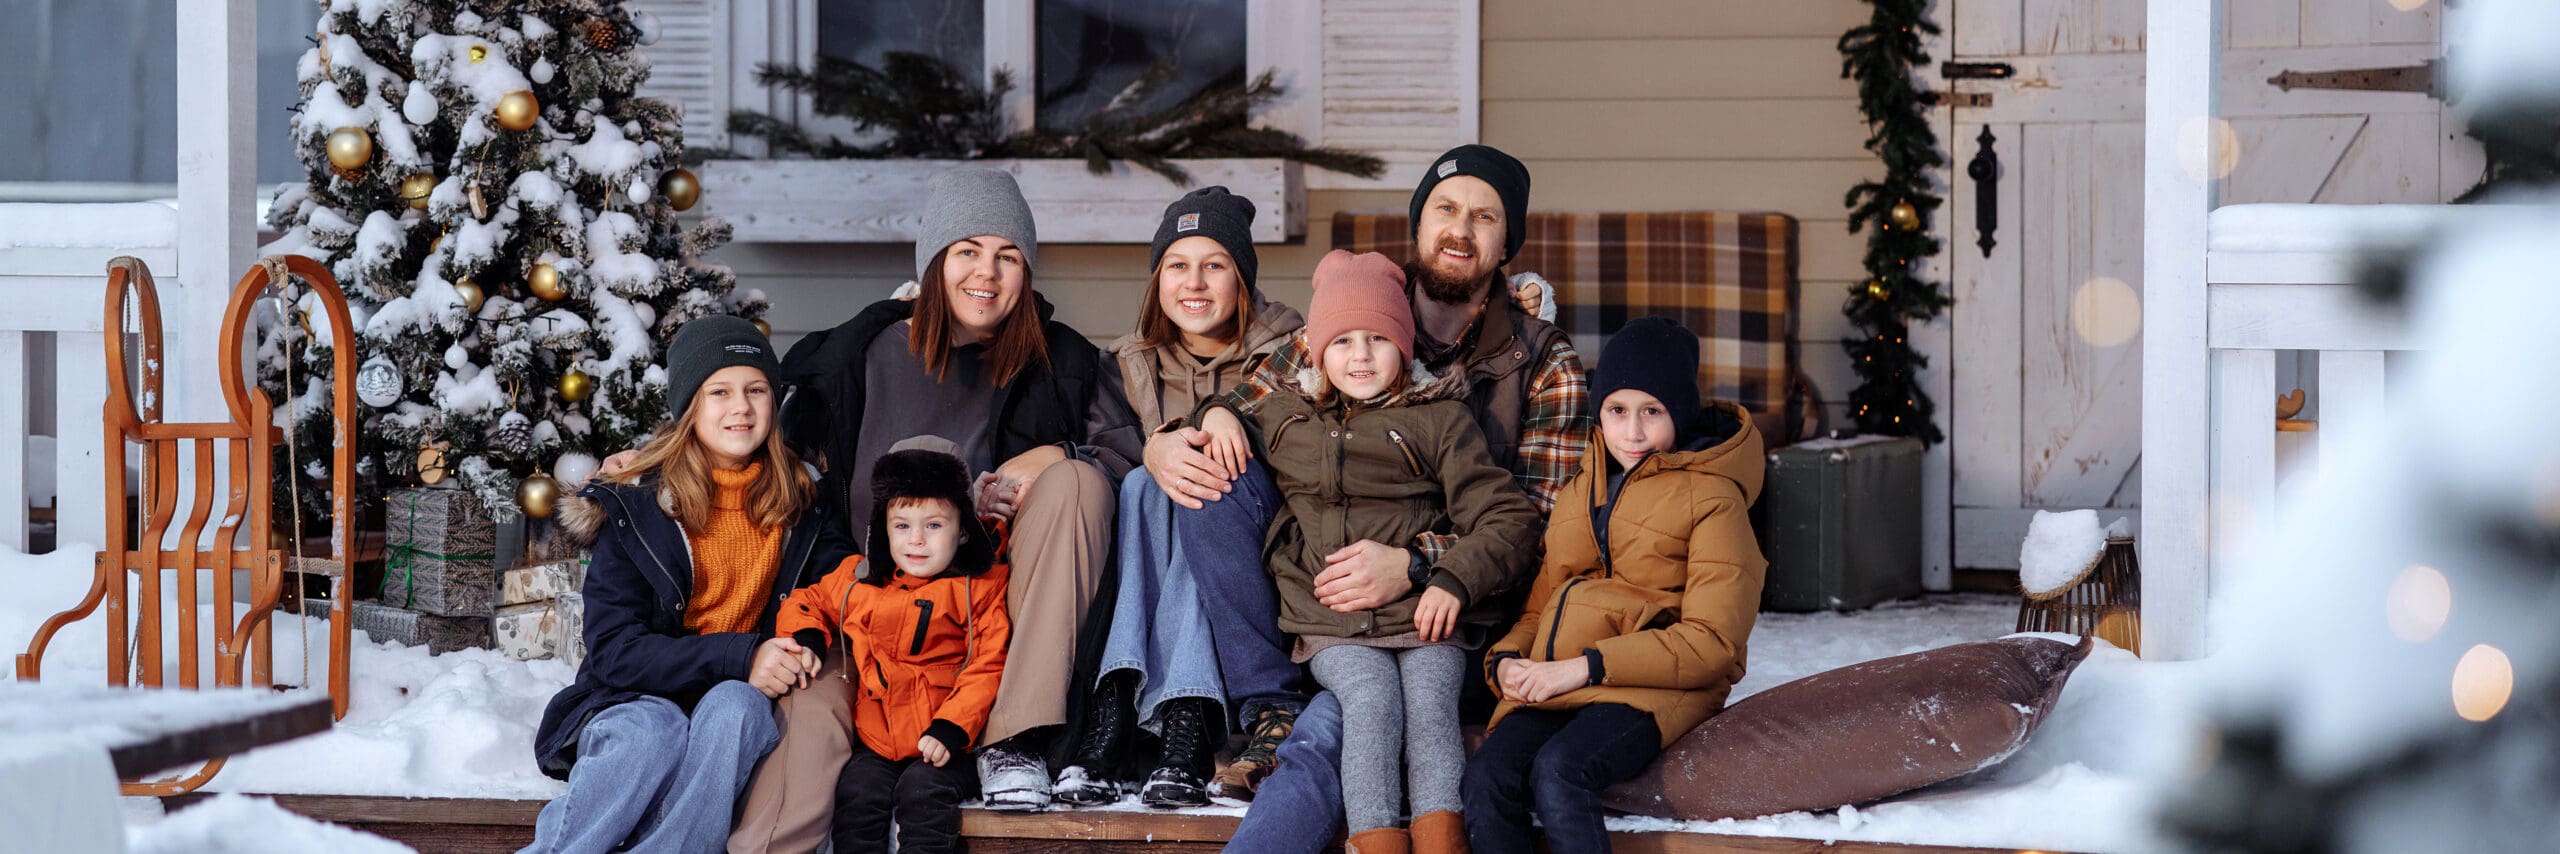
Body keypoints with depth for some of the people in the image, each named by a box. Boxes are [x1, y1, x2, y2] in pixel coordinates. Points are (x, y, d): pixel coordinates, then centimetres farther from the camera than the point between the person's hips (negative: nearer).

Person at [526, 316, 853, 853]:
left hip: (743, 700, 2)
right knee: (651, 731, -36)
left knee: (733, 706, -33)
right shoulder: (636, 506, -1)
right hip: (635, 701, -2)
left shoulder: (801, 502, 8)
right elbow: (613, 650, -7)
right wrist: (739, 657, -20)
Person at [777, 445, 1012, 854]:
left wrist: (950, 728, -15)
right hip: (876, 742, 3)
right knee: (856, 791, -22)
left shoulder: (981, 587, 1)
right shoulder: (858, 581, 13)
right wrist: (805, 642, 5)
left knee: (923, 791, -29)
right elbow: (806, 604, 29)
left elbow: (988, 666, -5)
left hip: (944, 746, -3)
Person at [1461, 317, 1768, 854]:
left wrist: (1586, 667, -16)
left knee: (1558, 771, -35)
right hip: (1557, 686, 5)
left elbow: (1712, 642, -8)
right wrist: (1507, 660, 1)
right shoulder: (1581, 490, 23)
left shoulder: (1712, 499, 1)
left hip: (1654, 687, -5)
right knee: (1487, 777, -26)